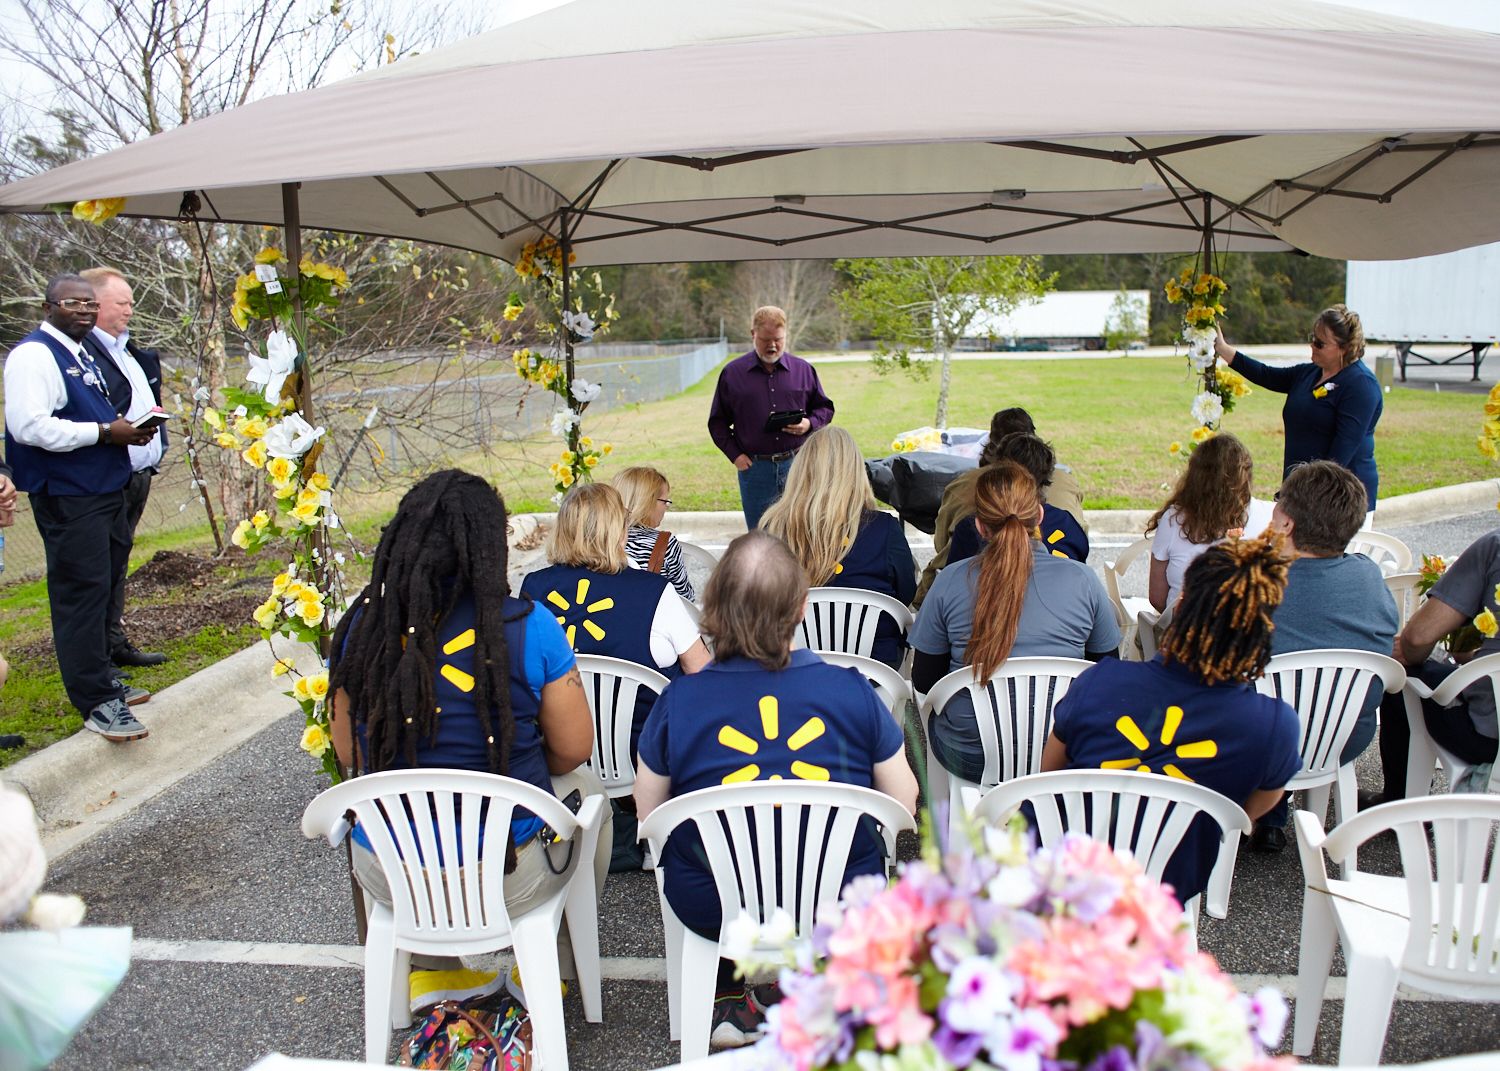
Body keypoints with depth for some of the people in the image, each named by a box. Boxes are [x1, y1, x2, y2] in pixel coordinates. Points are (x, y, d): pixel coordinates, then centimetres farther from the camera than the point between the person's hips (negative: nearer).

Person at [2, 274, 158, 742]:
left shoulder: (81, 353, 17)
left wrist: (127, 428, 7)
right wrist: (106, 432, -21)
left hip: (105, 489, 10)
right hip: (68, 498, -10)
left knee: (104, 589, 17)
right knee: (82, 593, -6)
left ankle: (99, 679, 31)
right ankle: (98, 703, 0)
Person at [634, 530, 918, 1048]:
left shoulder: (677, 700, -13)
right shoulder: (852, 690, -11)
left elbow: (648, 816, -2)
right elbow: (904, 805, -2)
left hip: (710, 909, 0)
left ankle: (727, 999, 32)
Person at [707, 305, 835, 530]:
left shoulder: (804, 370, 8)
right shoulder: (732, 373, 5)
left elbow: (824, 408, 16)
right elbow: (718, 421, 9)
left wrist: (810, 423, -6)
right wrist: (735, 455, -2)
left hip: (797, 463, 1)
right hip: (754, 468, 0)